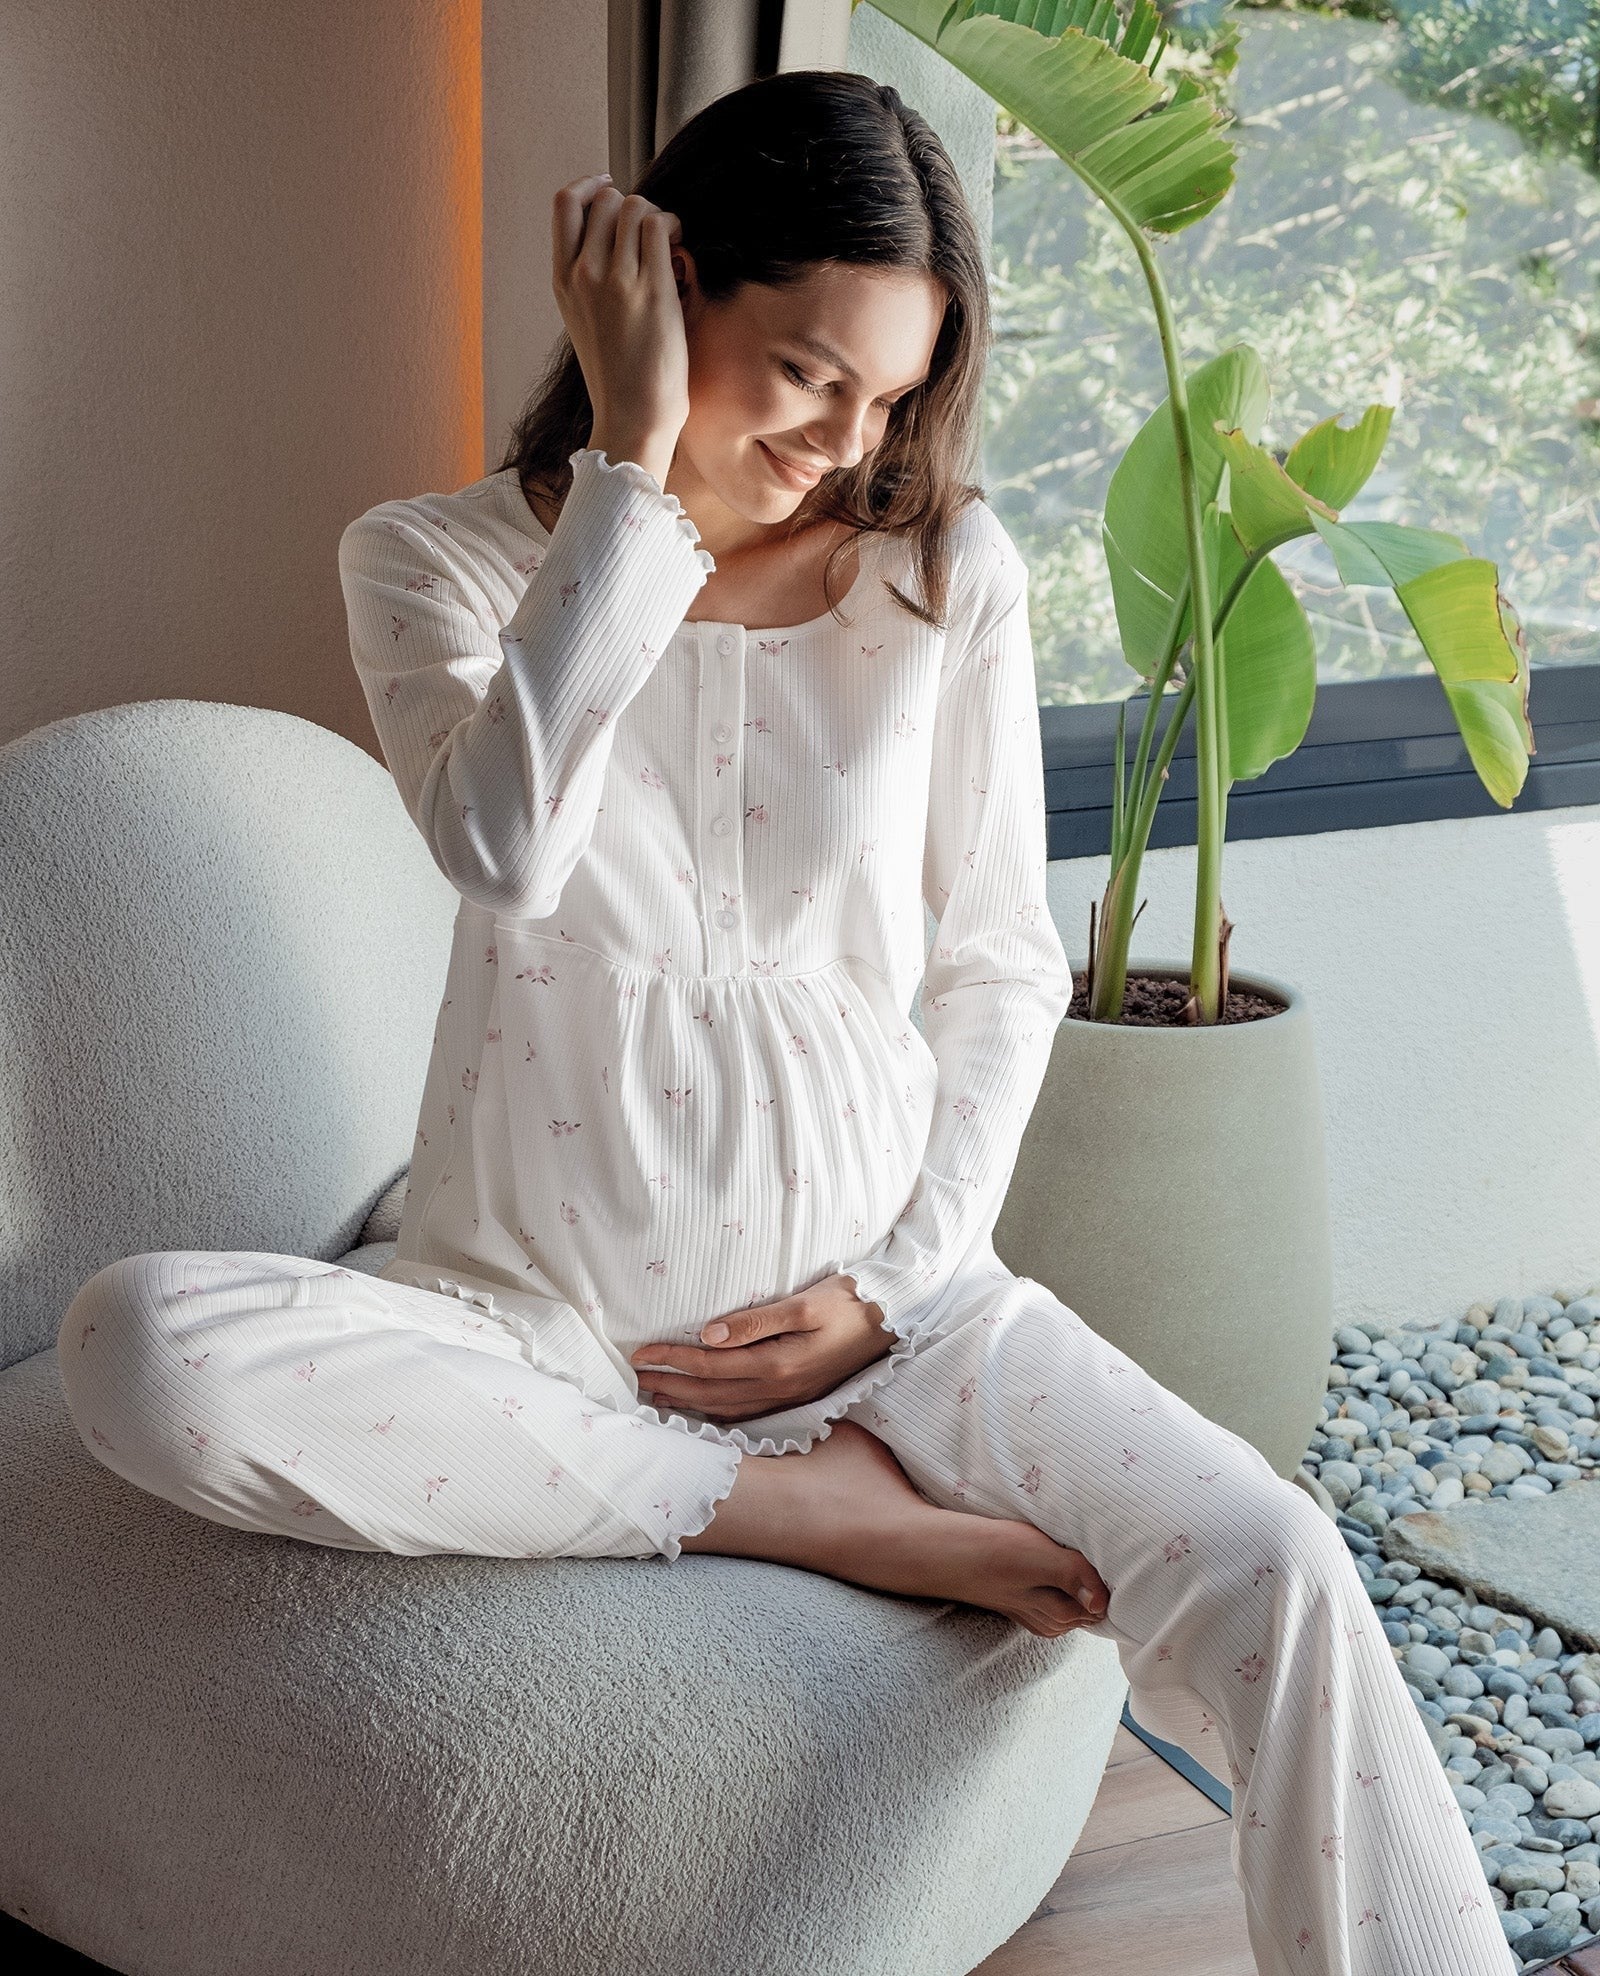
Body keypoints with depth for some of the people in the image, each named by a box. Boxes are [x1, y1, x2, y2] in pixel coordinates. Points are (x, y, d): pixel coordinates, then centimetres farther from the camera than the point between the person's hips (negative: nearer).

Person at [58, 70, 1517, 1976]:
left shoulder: (945, 573, 4)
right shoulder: (439, 559, -1)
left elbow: (1004, 965, 9)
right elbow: (506, 849, -22)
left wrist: (901, 1283, -4)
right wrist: (633, 460, -19)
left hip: (871, 1284, 0)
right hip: (544, 1311, 0)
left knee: (1273, 1575, -27)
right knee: (137, 1346, -31)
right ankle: (802, 1506, -19)